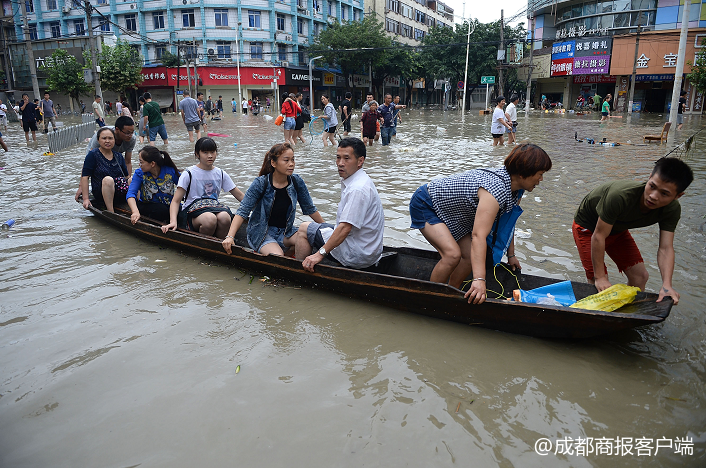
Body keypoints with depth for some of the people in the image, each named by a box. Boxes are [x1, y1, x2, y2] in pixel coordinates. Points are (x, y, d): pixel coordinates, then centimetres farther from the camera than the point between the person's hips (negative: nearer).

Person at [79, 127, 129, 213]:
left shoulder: (119, 156, 14)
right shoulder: (93, 155, 0)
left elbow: (127, 176, 19)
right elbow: (85, 177, -5)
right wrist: (86, 199, -13)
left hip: (121, 196, 5)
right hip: (101, 195, -4)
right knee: (108, 179, -34)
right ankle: (110, 212, -37)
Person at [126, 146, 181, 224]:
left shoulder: (170, 171, -12)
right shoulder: (139, 173, -10)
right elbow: (131, 193, -21)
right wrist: (135, 212, -41)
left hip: (169, 206, 1)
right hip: (147, 206, -1)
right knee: (161, 210, -34)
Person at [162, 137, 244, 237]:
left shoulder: (220, 174, 13)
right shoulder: (189, 174, 2)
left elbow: (240, 196, 16)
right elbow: (176, 201, -4)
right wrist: (173, 222, -21)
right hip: (193, 208, -3)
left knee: (225, 217, -34)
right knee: (210, 219, -38)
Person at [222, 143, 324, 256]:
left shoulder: (296, 182, -5)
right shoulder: (260, 184, -16)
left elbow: (310, 208, 7)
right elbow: (242, 211, -18)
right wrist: (230, 236, -29)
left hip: (285, 231, 4)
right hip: (261, 232, -4)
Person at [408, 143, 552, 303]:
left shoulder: (516, 190, -6)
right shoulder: (496, 189, -36)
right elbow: (478, 235, -43)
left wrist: (511, 255, 17)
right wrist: (479, 280, -48)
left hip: (450, 212, 10)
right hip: (426, 204, -9)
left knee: (471, 257, 0)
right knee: (453, 254, -24)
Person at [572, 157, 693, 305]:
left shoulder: (672, 210, -21)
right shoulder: (620, 196, -41)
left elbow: (666, 248, -21)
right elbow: (598, 236, -33)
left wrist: (667, 285, -36)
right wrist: (600, 277, -29)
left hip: (618, 229, 6)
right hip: (587, 227, -6)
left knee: (640, 276, 4)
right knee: (600, 286, -14)